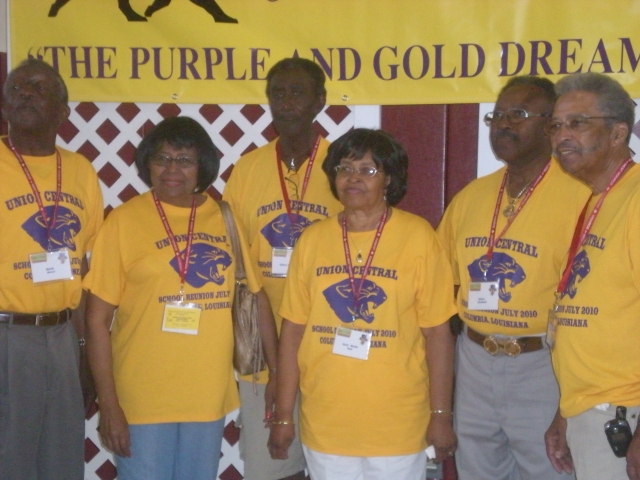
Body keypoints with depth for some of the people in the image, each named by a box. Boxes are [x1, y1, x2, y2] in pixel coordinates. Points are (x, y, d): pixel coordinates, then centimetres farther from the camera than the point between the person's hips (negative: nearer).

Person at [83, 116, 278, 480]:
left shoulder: (225, 219, 4)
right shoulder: (125, 221, -6)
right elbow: (97, 319, -6)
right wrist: (108, 406, -10)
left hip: (210, 396, 3)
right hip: (144, 400, -3)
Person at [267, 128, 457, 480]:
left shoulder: (418, 237, -6)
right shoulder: (312, 239, 2)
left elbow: (437, 333, -5)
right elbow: (293, 332, 4)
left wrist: (441, 415, -5)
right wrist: (283, 416, 4)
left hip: (397, 427, -2)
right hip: (324, 423, 2)